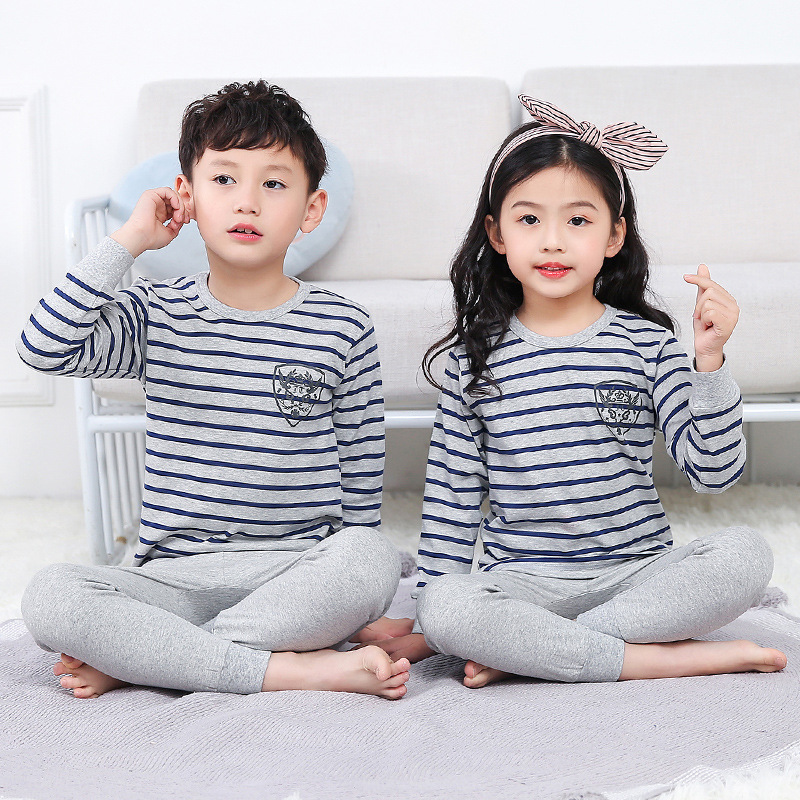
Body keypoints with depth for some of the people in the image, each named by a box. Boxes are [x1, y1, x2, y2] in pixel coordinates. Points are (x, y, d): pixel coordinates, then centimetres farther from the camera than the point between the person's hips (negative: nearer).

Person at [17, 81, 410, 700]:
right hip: (175, 575, 0)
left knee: (374, 559, -33)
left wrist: (345, 587, 2)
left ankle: (134, 660, -21)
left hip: (296, 573, 0)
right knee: (49, 597, -26)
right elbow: (45, 347, -14)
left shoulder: (343, 330, 2)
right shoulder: (159, 317, 4)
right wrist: (128, 241, -9)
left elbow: (362, 477, 7)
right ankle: (293, 669, -25)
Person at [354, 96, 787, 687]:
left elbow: (715, 470, -6)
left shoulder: (648, 343, 1)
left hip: (638, 572, 1)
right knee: (446, 609, -31)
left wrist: (710, 359, -18)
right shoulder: (475, 356, 2)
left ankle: (521, 650, -21)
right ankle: (678, 658, -23)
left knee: (746, 556, -25)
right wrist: (428, 621, 5)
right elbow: (452, 495, 7)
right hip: (524, 581, -1)